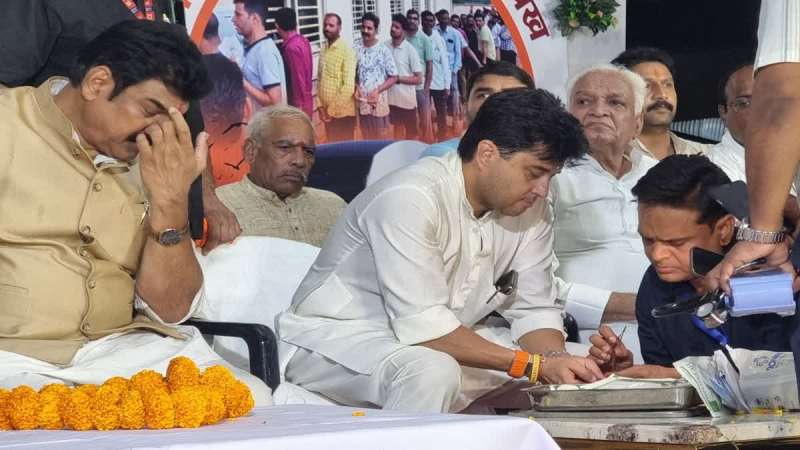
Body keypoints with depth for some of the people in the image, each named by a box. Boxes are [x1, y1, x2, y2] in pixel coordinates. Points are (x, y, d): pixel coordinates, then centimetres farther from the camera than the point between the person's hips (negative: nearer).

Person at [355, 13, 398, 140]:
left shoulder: (384, 51, -8)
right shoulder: (356, 50, -1)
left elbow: (393, 77, -5)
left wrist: (378, 90, -17)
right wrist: (356, 88, -10)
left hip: (378, 101, -3)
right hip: (361, 101, 3)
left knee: (379, 138, 6)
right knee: (366, 138, 12)